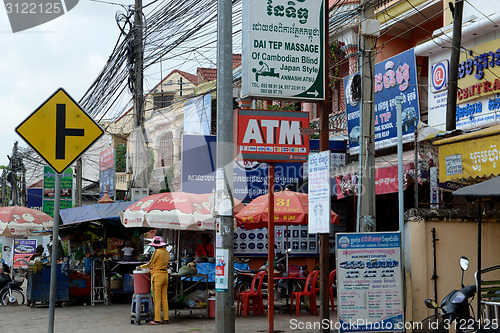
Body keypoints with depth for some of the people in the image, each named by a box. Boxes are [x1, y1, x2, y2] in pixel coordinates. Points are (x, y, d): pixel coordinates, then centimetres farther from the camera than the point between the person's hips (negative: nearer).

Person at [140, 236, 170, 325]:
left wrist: (142, 266, 9)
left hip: (157, 277, -8)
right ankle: (166, 319, 8)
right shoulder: (167, 253, 11)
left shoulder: (157, 252, -13)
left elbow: (150, 264, -8)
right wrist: (153, 267, 26)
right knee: (164, 299, 9)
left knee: (157, 299, -5)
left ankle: (157, 320, -5)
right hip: (165, 275, 8)